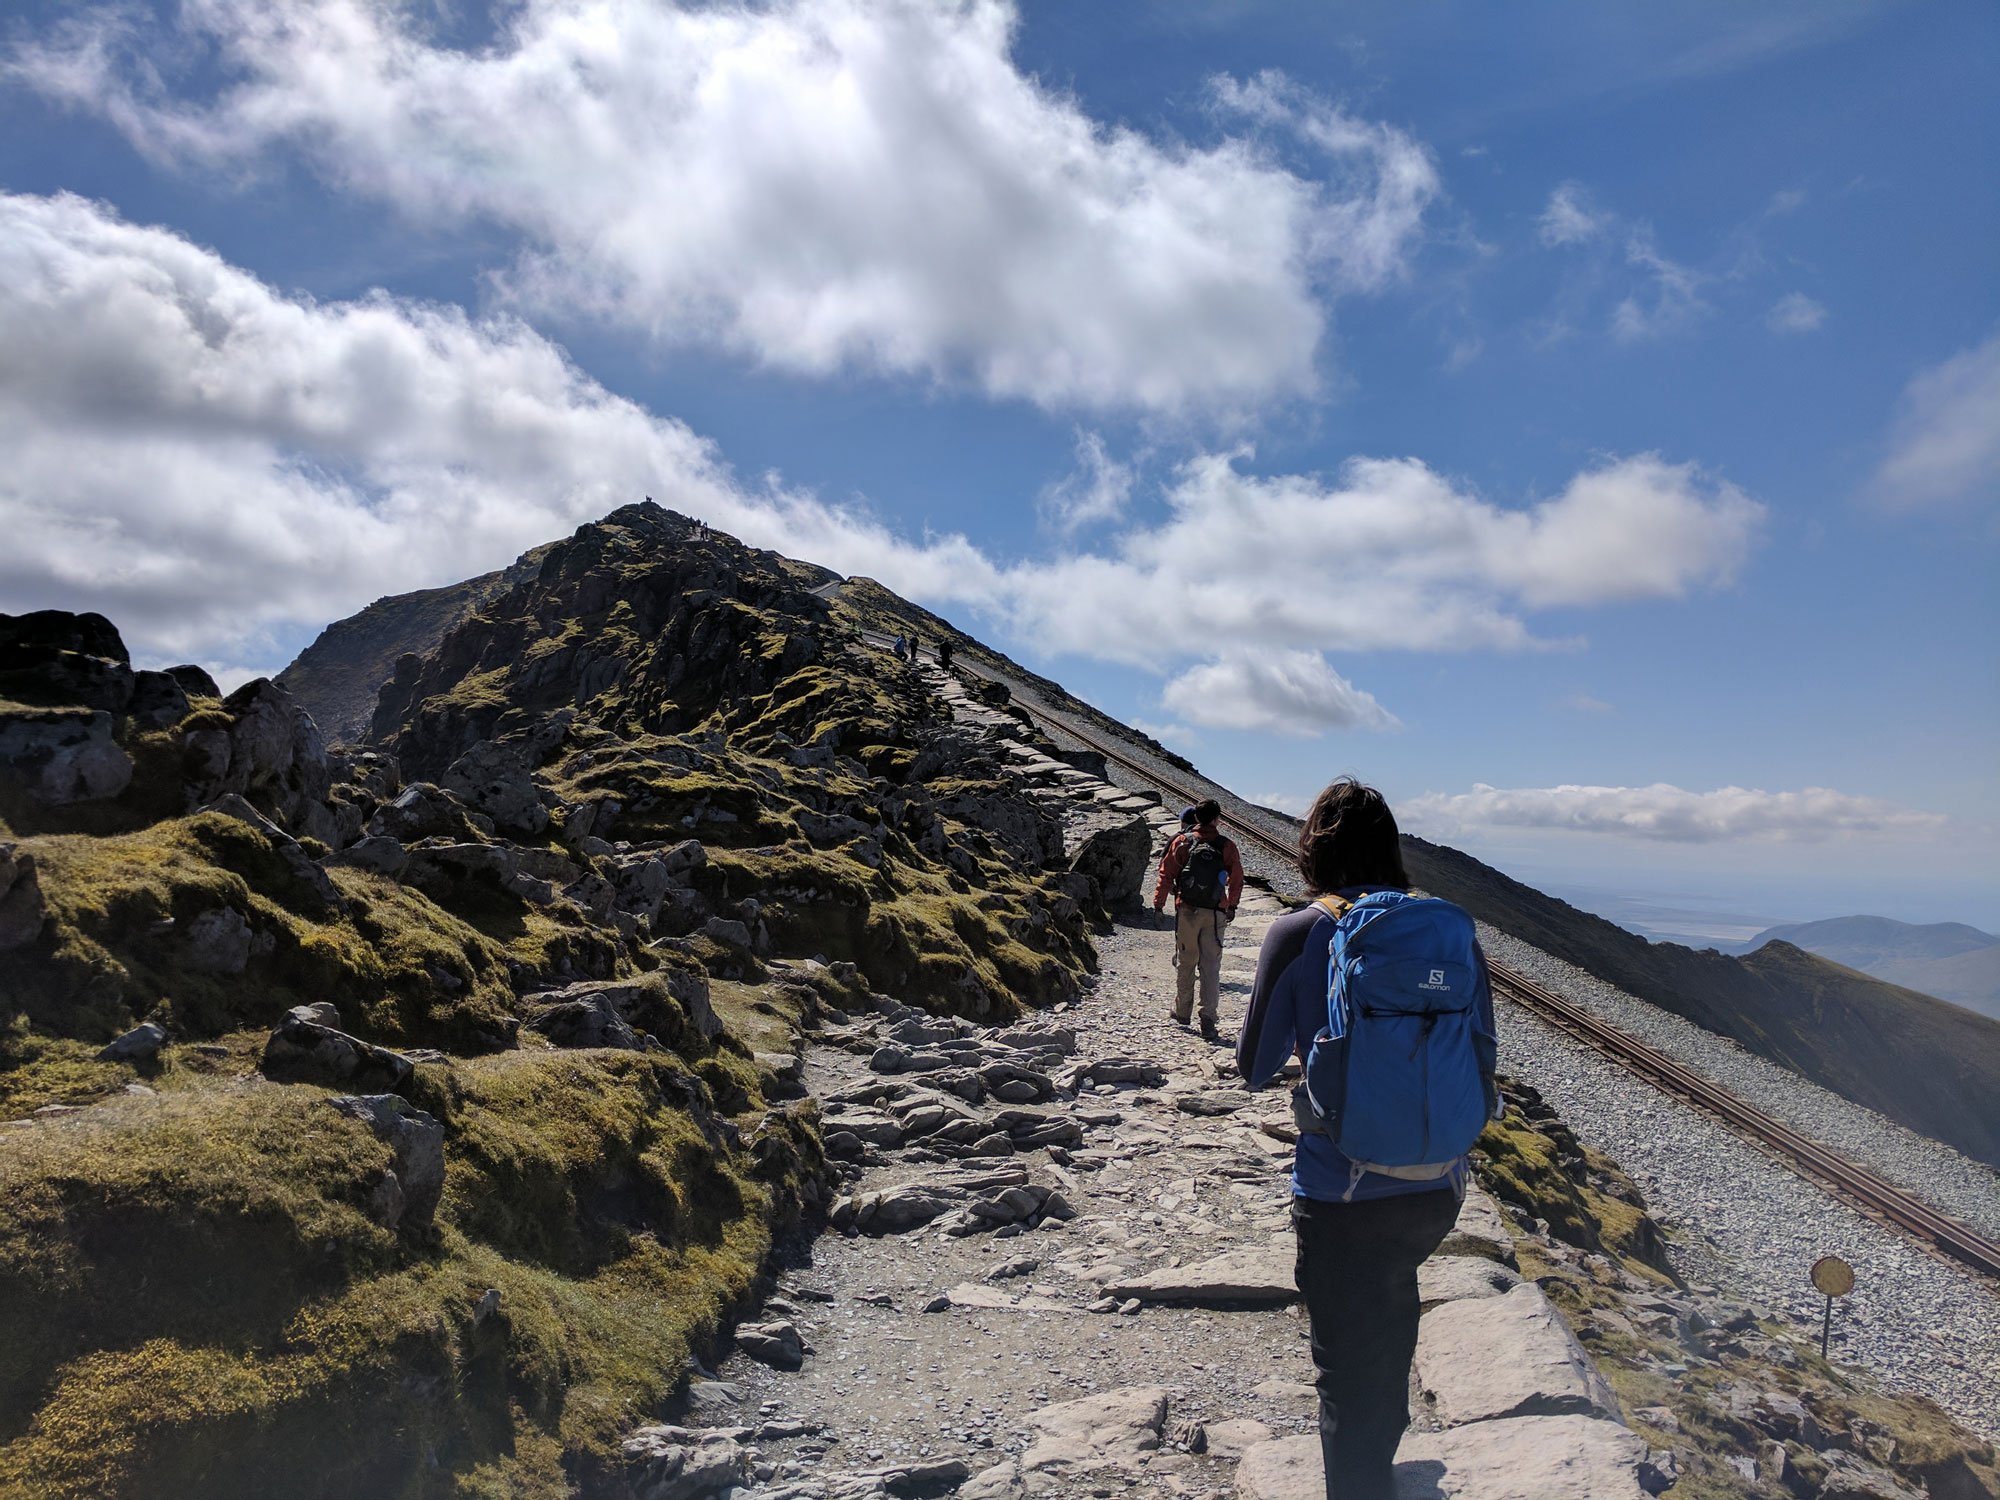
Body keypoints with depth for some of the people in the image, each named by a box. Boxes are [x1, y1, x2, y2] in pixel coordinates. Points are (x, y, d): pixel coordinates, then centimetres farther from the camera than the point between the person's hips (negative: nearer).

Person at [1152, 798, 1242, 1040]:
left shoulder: (1182, 842, -4)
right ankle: (1208, 1021, -4)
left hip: (1187, 911, 0)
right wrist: (1232, 906, 19)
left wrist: (1159, 901, 8)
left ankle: (1183, 1012, 29)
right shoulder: (1227, 846, -2)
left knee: (1185, 962, 15)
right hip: (1215, 914, 0)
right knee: (1211, 967, 2)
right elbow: (1236, 879, 5)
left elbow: (1167, 874, -2)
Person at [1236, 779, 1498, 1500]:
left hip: (1341, 1197, -5)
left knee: (1348, 1373, 12)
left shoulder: (1296, 935, -15)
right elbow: (1483, 1065, 3)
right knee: (1393, 1302, 33)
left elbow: (1254, 1068, -5)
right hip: (1437, 1190, 6)